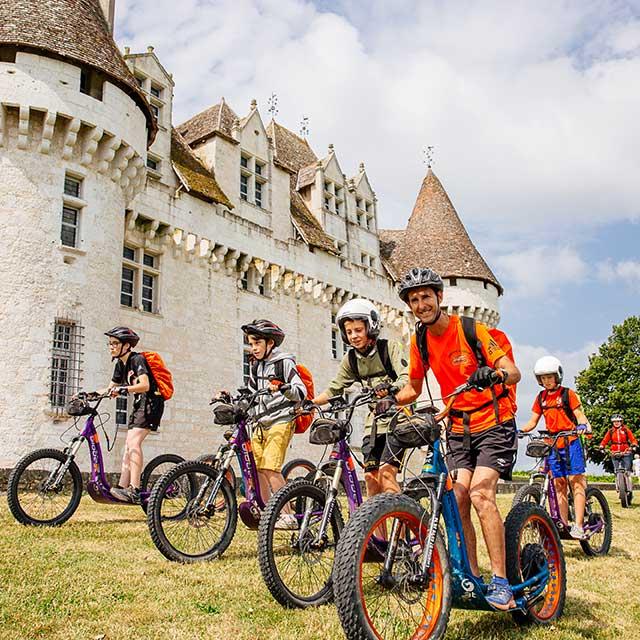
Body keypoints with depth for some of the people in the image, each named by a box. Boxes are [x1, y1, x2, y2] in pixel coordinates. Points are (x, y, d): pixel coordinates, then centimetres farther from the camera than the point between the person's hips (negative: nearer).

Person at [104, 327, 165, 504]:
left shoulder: (137, 359, -13)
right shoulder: (120, 364, 14)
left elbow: (145, 385, -26)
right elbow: (111, 388, 18)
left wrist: (124, 389, -38)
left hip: (152, 402, -10)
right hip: (140, 404, 10)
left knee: (133, 441, -22)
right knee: (129, 445, 3)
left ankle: (134, 490, -29)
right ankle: (122, 487, 3)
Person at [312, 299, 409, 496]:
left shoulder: (391, 348, -10)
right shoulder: (350, 360, 5)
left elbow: (407, 378, -22)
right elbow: (334, 389, 8)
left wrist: (389, 388, -44)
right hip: (374, 421, 5)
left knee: (386, 472, -18)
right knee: (371, 475, -1)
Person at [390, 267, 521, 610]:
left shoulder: (471, 330, -15)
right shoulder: (419, 340, 0)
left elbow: (514, 372, -20)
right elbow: (414, 387, 12)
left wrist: (496, 374, -43)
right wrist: (391, 400, -8)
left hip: (494, 424, -5)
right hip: (459, 428, 5)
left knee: (480, 494, -20)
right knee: (458, 498, -8)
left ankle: (501, 583, -13)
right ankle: (472, 577, 5)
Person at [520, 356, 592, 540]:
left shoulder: (568, 394, -2)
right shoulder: (541, 398, 10)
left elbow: (579, 415, -7)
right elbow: (532, 422, 10)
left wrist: (584, 425, -29)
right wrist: (519, 431, -7)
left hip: (570, 443, -4)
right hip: (552, 445, 4)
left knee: (576, 483, -9)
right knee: (559, 486, 4)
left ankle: (578, 525, -11)